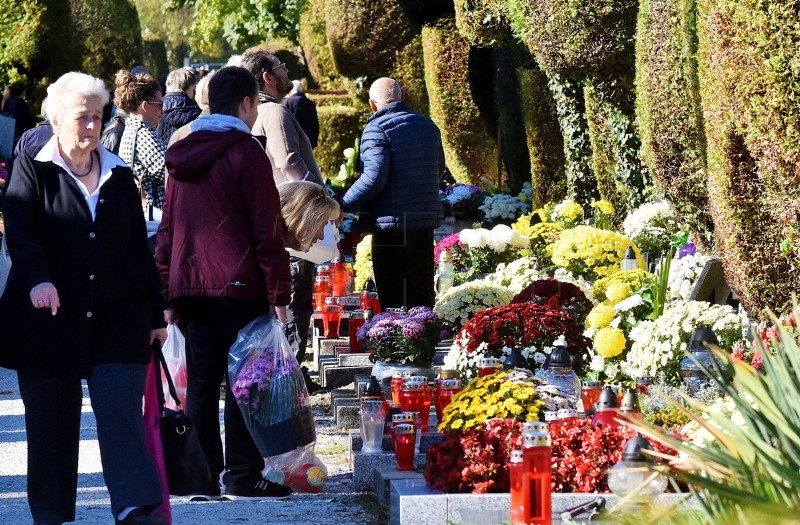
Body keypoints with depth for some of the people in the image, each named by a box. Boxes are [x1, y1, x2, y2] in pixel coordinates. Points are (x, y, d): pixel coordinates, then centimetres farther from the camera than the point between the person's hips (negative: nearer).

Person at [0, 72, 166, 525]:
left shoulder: (119, 175, 12)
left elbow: (140, 247, 15)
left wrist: (156, 313, 13)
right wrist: (38, 280, -30)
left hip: (118, 317, 2)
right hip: (51, 317, -1)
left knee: (120, 410, -10)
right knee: (51, 419, 5)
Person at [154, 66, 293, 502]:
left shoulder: (182, 155, 14)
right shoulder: (245, 152, -7)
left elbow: (167, 229, 15)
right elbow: (267, 229, -11)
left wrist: (168, 292, 18)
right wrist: (278, 291, -8)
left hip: (190, 286, 6)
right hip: (239, 286, -6)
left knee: (201, 381, 9)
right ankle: (242, 475, -2)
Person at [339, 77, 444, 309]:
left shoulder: (377, 130, -13)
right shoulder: (427, 125, 11)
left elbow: (374, 177, -22)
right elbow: (439, 168, 22)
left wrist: (343, 205, -16)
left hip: (392, 222, -7)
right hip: (426, 219, 7)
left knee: (392, 294, -4)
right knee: (422, 291, 15)